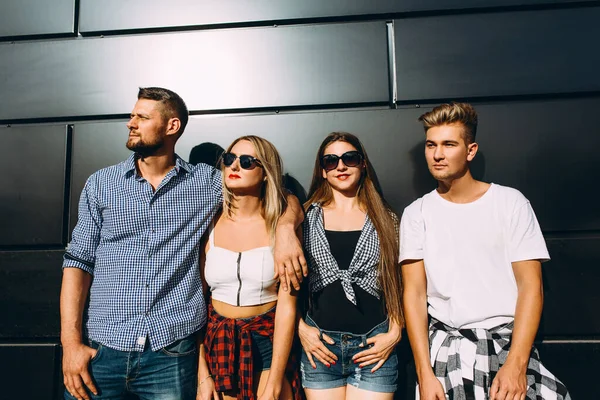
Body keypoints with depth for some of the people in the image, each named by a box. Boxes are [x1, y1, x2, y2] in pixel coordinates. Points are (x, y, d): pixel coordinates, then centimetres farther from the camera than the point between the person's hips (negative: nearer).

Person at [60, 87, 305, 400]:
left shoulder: (207, 182, 1)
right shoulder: (101, 184, 5)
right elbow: (79, 261, 3)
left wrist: (285, 228, -16)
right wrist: (71, 341, -6)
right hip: (101, 349, 2)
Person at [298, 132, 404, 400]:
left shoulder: (386, 220, 5)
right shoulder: (307, 218, 3)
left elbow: (398, 284, 6)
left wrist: (395, 333, -2)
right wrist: (301, 328, -4)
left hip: (374, 347, 0)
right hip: (320, 346, 0)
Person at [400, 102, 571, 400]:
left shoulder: (511, 202, 0)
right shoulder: (416, 214, 2)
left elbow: (530, 285, -2)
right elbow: (414, 292, -2)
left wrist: (516, 364, -13)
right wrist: (425, 373, -10)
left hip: (508, 339, 0)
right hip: (447, 344, 1)